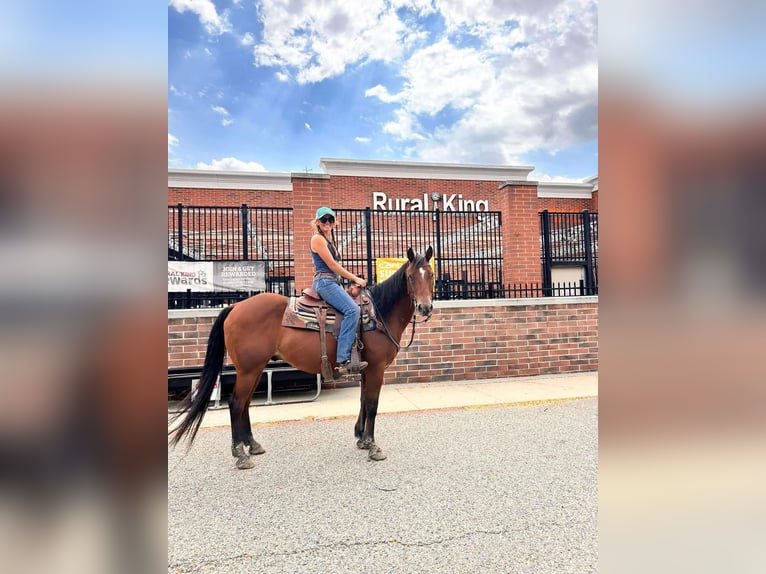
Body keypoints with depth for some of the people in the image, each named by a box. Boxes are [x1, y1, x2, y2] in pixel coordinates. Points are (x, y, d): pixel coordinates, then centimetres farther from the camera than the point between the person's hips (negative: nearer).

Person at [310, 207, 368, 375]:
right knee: (352, 309, -26)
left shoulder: (329, 240, 22)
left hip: (333, 282, 10)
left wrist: (353, 279, 12)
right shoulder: (318, 238, -6)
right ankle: (343, 360, -30)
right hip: (324, 282, -10)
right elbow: (332, 265, -11)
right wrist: (355, 278, -7)